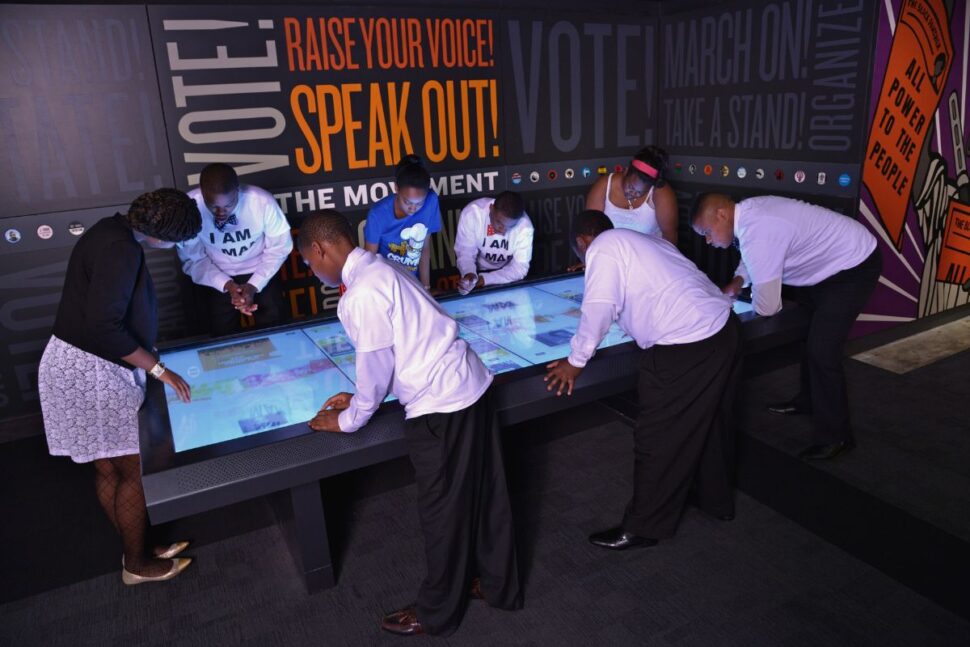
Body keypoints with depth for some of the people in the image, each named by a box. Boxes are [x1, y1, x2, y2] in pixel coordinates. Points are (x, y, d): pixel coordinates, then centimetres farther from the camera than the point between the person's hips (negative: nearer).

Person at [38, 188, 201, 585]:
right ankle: (137, 564, 21)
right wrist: (158, 369, -21)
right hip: (89, 371, -10)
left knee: (109, 468, 19)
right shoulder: (121, 250, -23)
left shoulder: (114, 231, 8)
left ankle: (138, 549, 34)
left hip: (84, 366, 10)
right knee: (136, 469, 4)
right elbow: (103, 327, -29)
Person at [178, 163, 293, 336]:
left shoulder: (262, 200, -26)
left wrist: (254, 285, -20)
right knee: (223, 333, -3)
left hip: (260, 272, 0)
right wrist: (227, 285, -25)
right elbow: (193, 260, -12)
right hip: (217, 276, 0)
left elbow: (280, 247, -12)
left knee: (274, 326, -5)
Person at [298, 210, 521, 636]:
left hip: (440, 407, -9)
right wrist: (362, 398, 21)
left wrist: (348, 420, 5)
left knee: (442, 511, 9)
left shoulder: (361, 294, -18)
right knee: (484, 494, 21)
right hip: (470, 385, 9)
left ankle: (436, 614, 30)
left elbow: (375, 367, -12)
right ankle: (499, 586, 40)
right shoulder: (381, 270, 12)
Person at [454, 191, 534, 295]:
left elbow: (520, 268, -24)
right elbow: (465, 252, -22)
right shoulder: (472, 212, -28)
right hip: (477, 270, 2)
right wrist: (469, 274, -44)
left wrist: (485, 279, -36)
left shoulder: (524, 226, -27)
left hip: (506, 273, -1)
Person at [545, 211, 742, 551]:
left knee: (658, 438, 2)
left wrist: (576, 361, -5)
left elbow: (599, 308, -14)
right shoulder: (648, 240, 21)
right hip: (725, 329, 10)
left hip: (686, 348, -10)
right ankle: (717, 500, 44)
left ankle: (643, 528, 17)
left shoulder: (603, 247, -5)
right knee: (712, 421, 25)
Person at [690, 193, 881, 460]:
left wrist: (755, 293, -7)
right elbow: (753, 256, 15)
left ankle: (834, 436, 2)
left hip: (855, 266, -10)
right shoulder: (748, 210, -6)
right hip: (834, 258, 10)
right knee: (807, 331, 22)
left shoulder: (757, 234, -34)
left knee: (822, 349, -13)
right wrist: (737, 281, -2)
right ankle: (809, 400, 41)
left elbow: (766, 307, -29)